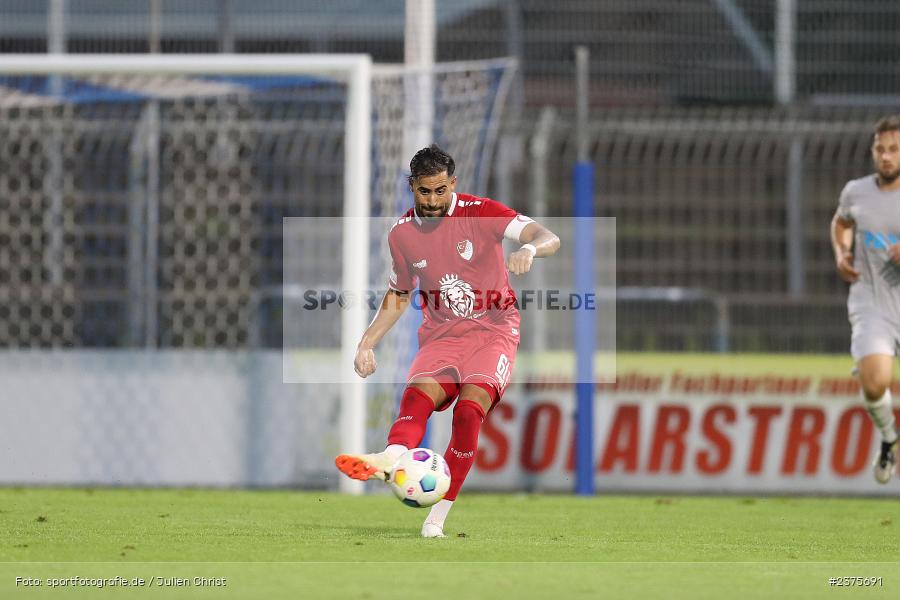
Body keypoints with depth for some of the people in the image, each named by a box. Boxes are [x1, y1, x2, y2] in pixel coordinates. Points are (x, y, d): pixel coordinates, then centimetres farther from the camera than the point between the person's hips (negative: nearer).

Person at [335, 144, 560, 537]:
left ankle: (438, 516, -26)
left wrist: (530, 248, -44)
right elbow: (399, 293, 20)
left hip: (491, 331, -3)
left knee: (469, 409, -26)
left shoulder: (481, 213, -10)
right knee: (417, 396, -27)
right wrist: (367, 344, 10)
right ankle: (389, 459, -59)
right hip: (440, 337, 3)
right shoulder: (401, 234, 3)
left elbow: (548, 239, -19)